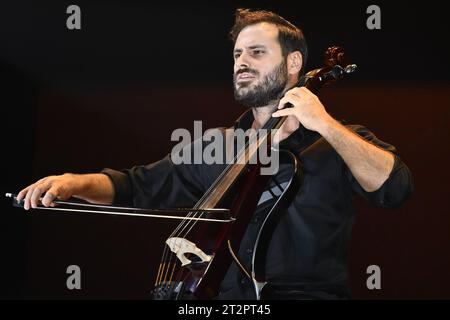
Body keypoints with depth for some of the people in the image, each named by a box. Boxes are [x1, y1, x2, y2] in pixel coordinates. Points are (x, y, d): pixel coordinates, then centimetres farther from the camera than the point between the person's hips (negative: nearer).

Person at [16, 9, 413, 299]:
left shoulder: (335, 144, 7)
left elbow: (395, 188, -10)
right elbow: (140, 185, 17)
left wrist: (327, 126, -11)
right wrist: (76, 182, -1)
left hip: (308, 293, -3)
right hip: (226, 295, 3)